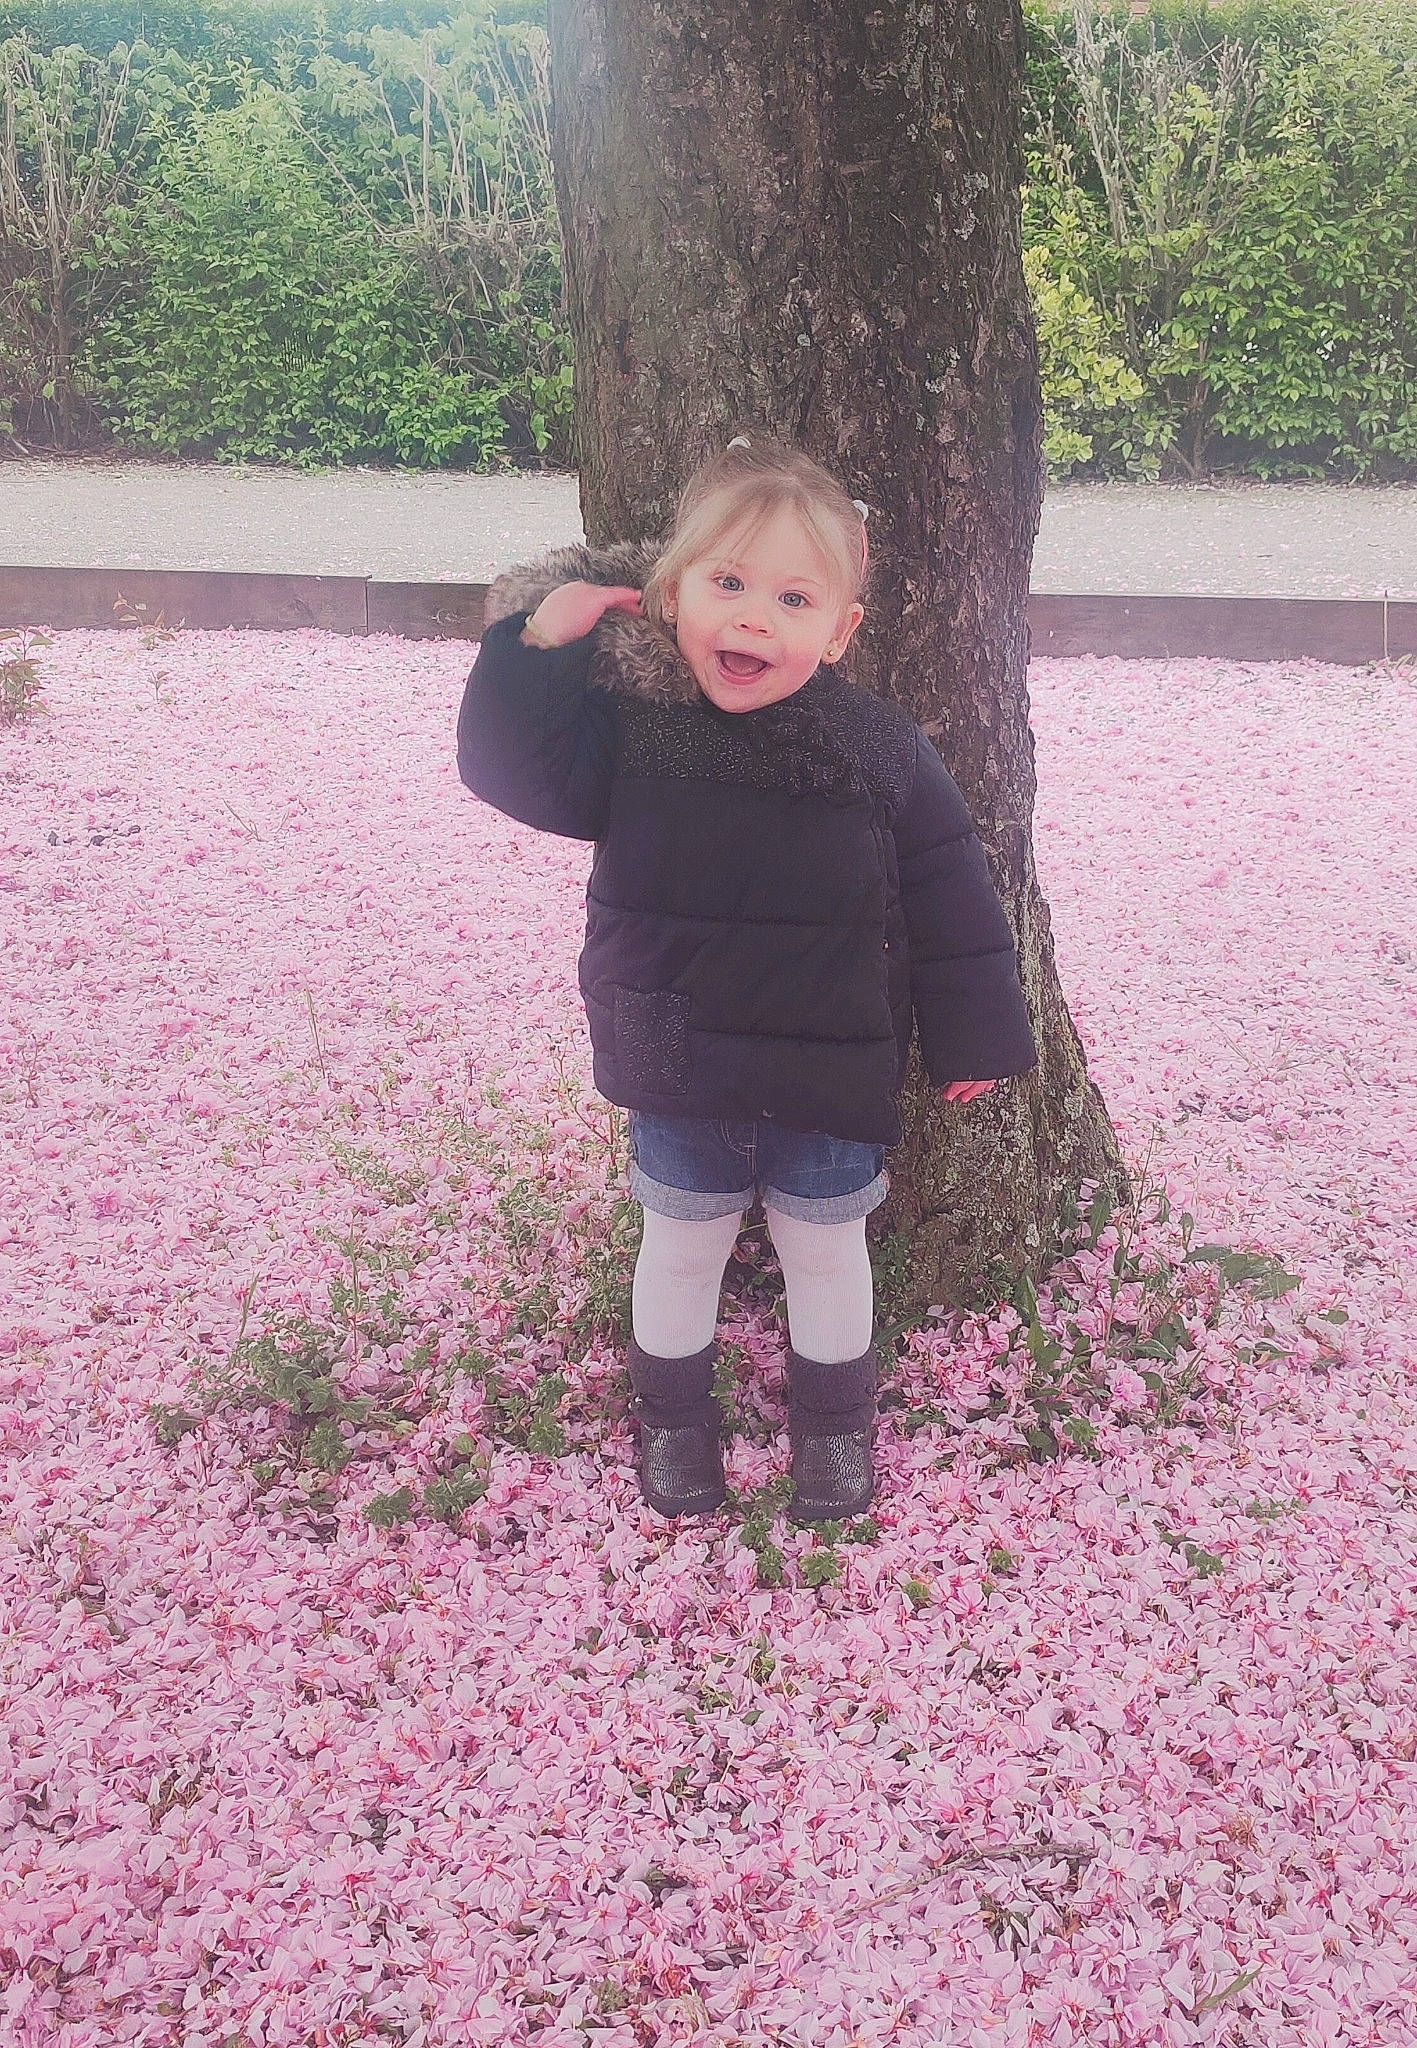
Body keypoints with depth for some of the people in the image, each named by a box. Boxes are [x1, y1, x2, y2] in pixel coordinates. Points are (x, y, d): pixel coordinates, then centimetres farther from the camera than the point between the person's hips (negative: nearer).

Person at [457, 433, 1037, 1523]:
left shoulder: (884, 749, -13)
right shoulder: (628, 725, -10)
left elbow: (948, 902, -6)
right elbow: (514, 768, -10)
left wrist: (973, 1042, -2)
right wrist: (536, 642, -21)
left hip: (831, 1072, 0)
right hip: (678, 1073, 1)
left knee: (826, 1246, 18)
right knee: (683, 1243, 19)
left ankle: (835, 1420, 42)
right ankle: (672, 1413, 42)